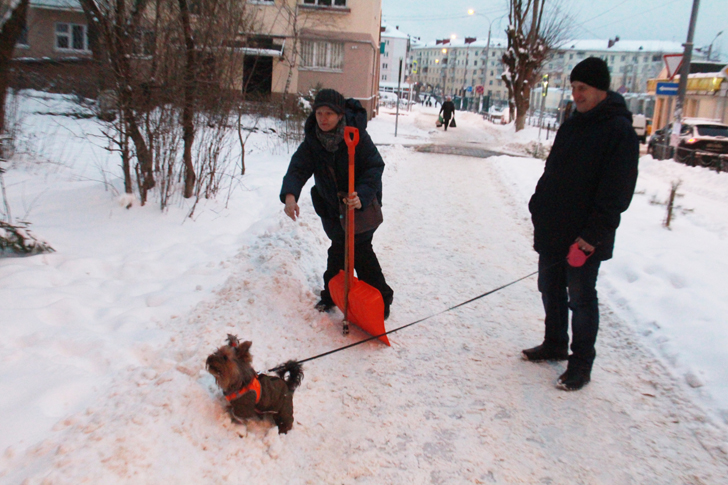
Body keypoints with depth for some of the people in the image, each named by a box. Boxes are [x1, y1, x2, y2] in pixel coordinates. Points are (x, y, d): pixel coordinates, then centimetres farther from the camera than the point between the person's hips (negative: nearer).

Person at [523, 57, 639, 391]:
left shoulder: (619, 131, -13)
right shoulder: (571, 126, 12)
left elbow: (617, 191, -18)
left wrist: (593, 234, -20)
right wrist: (538, 208, 11)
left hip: (584, 237, -8)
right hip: (552, 231, 8)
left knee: (581, 299, 3)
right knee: (551, 290, 18)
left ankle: (581, 364, 17)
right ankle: (555, 344, 36)